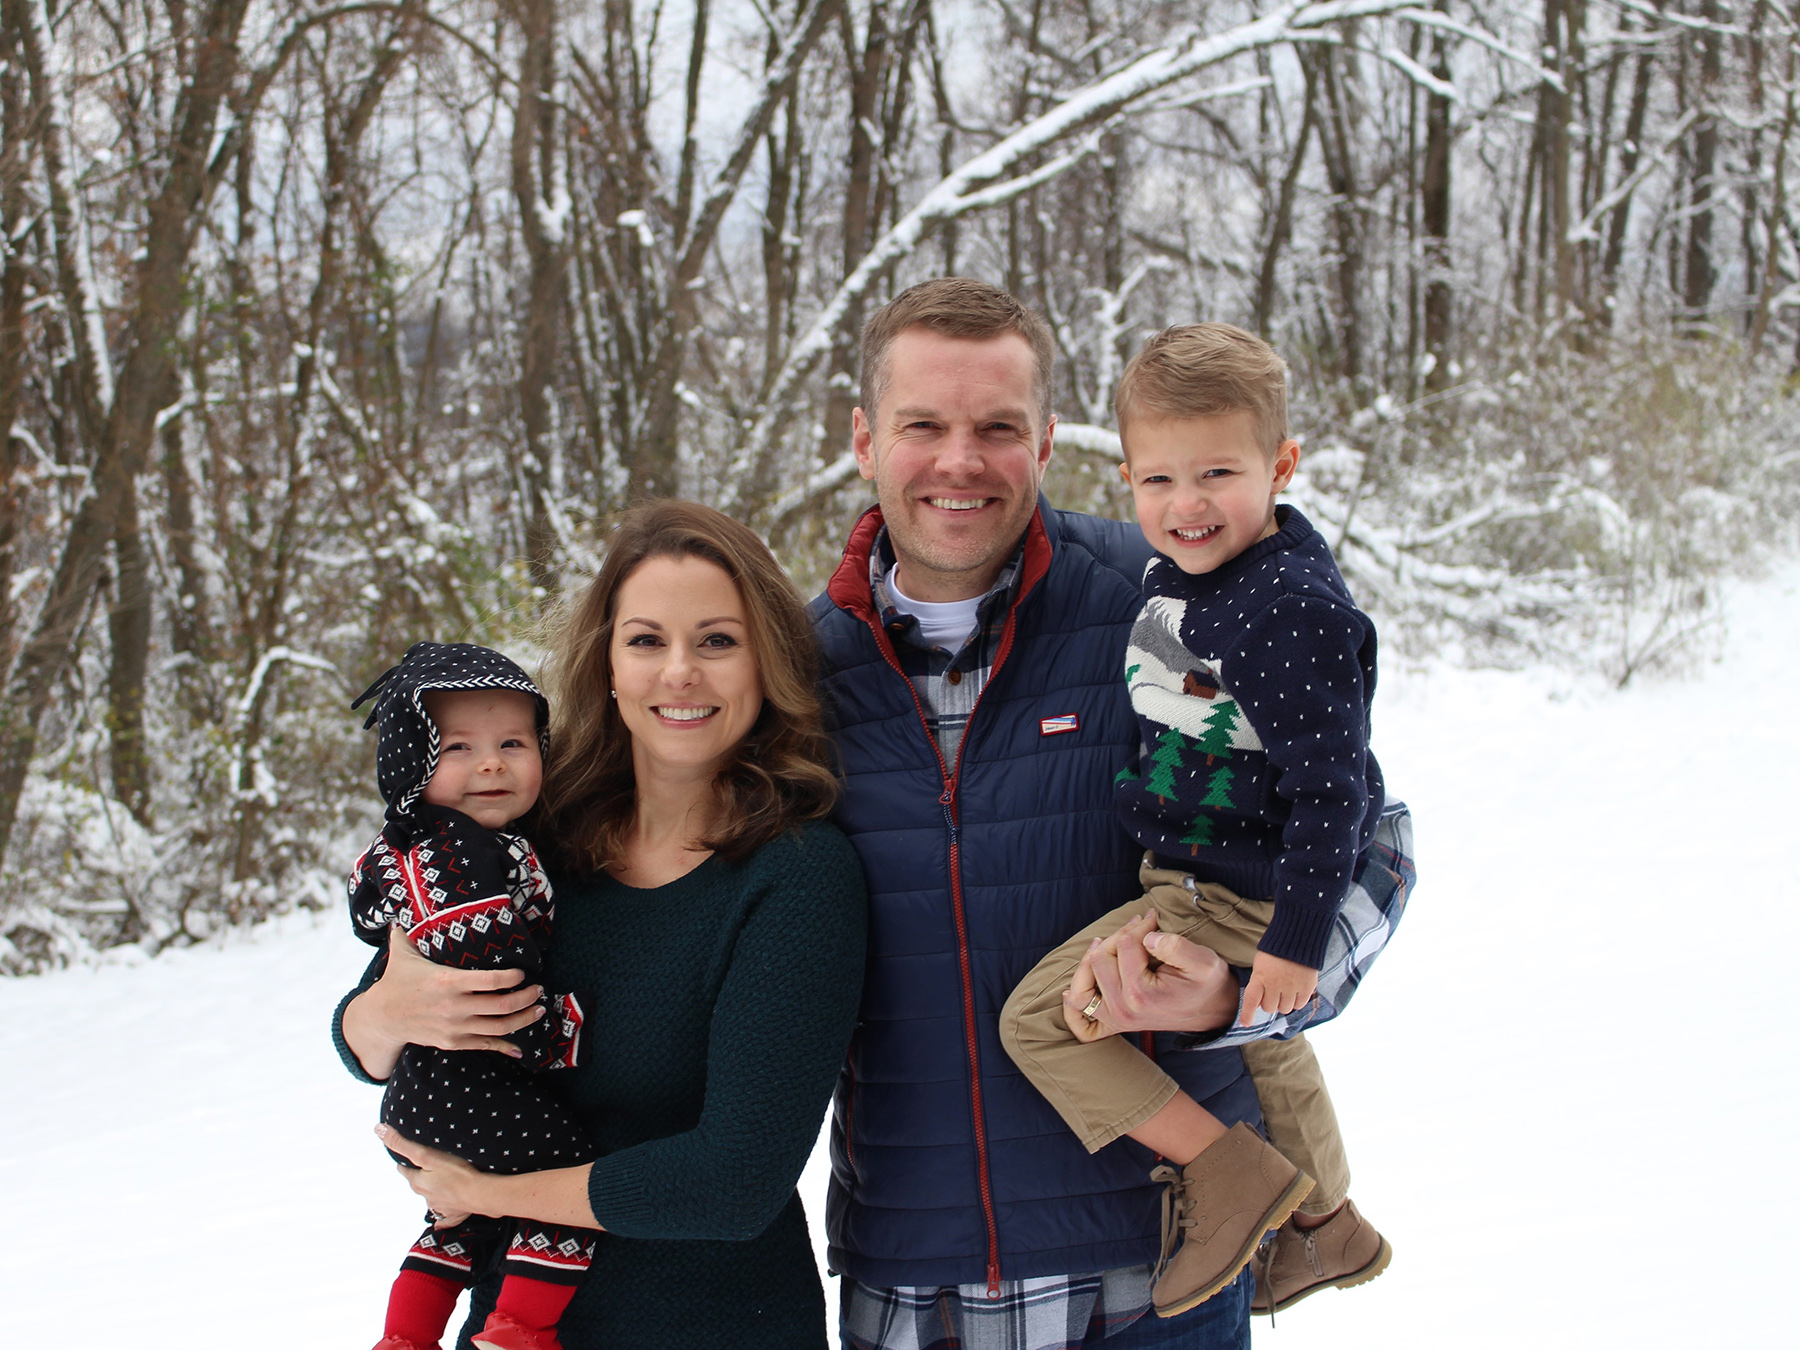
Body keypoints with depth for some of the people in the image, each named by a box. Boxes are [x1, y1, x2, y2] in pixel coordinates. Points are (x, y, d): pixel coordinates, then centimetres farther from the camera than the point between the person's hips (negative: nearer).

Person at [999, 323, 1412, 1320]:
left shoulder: (1294, 609, -26)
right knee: (1265, 1040, 31)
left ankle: (1232, 1172, -2)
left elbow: (1330, 785, -27)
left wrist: (1296, 939, -27)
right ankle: (1324, 1224, 54)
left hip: (1234, 903, -10)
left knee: (1041, 1018, -11)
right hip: (1195, 880, 10)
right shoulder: (1171, 575, 2)